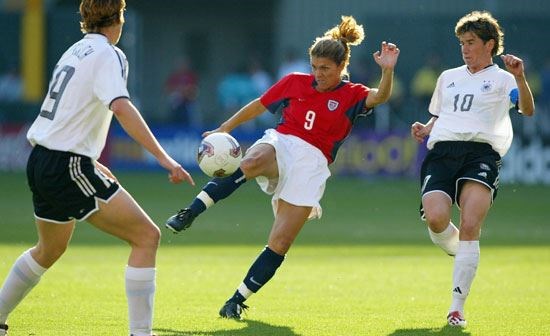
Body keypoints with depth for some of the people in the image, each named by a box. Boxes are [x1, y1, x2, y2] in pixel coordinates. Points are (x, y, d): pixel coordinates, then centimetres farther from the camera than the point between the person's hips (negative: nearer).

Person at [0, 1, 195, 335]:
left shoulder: (75, 51, 16)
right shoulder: (107, 54, -10)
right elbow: (121, 106, -27)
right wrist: (163, 157, -32)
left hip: (40, 161, 9)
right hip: (68, 167, -9)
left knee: (49, 250, 30)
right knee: (147, 236, -8)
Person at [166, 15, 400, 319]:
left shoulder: (352, 95, 4)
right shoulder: (295, 82, 11)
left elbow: (380, 97, -16)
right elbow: (259, 105, 21)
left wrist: (387, 71, -36)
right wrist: (223, 129, 20)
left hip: (312, 163, 0)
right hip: (279, 145, 0)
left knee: (280, 243, -8)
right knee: (250, 163, -39)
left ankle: (238, 300, 4)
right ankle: (188, 214, -40)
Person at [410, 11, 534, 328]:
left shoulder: (501, 79, 11)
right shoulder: (448, 77, 28)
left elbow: (527, 110, -5)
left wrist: (520, 78, -22)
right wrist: (425, 130, 13)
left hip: (481, 152, -4)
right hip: (441, 151, 4)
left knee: (470, 227, -21)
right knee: (435, 218, -23)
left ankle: (457, 307, -16)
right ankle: (460, 253, 13)